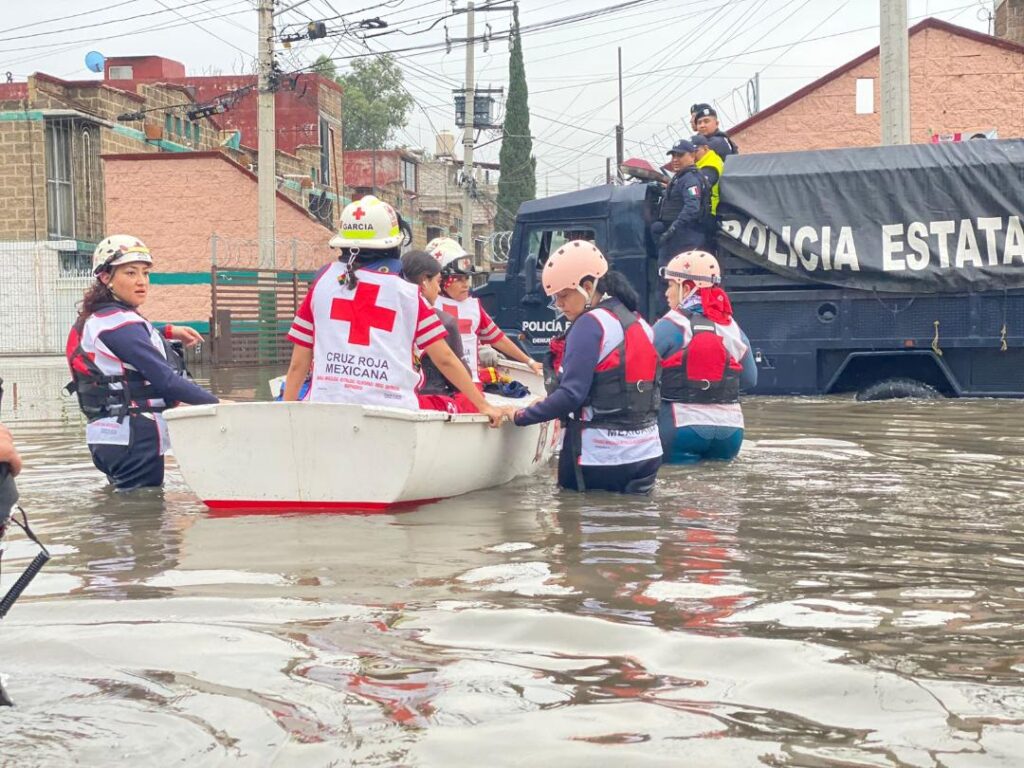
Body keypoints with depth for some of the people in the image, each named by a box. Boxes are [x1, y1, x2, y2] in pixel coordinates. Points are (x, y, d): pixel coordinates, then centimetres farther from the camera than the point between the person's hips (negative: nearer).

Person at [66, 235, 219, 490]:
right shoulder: (119, 322, -16)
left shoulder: (95, 319, 14)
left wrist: (166, 333, 26)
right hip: (134, 438, -10)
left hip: (109, 438, 10)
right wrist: (216, 403, -18)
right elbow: (165, 379, -22)